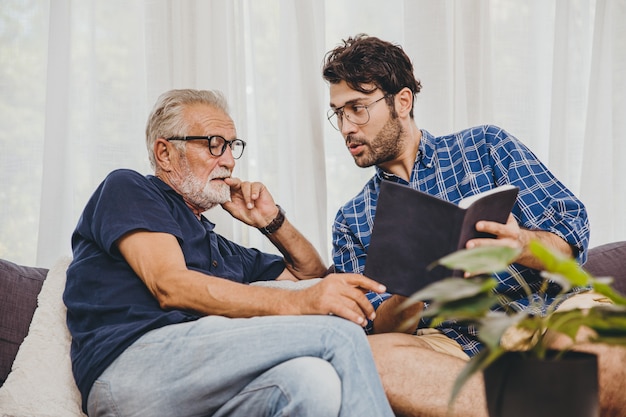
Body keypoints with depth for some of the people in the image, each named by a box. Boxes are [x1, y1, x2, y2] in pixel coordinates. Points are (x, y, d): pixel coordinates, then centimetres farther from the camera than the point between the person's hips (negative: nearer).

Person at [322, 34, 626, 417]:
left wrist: (521, 244, -20)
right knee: (360, 357, -33)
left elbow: (574, 232, 4)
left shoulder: (485, 147, 13)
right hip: (448, 346, 3)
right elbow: (376, 331, 7)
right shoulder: (352, 221, 18)